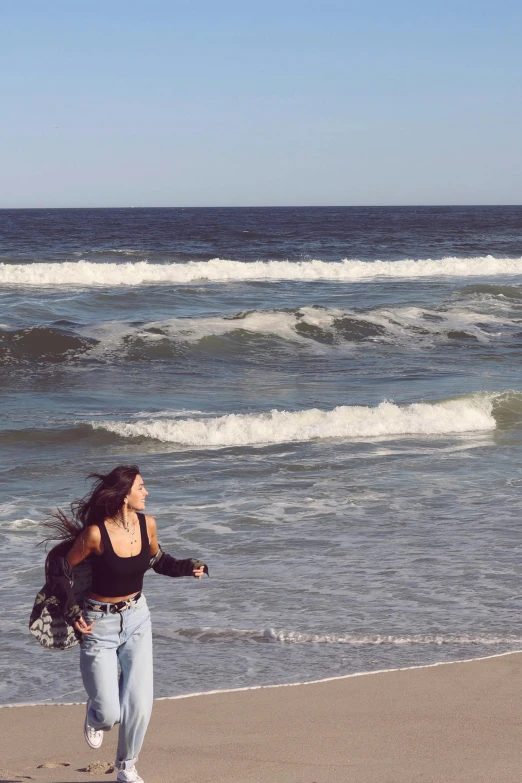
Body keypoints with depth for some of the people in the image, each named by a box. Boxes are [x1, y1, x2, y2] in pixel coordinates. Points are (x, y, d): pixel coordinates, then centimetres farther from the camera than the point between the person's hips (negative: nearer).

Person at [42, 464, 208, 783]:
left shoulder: (147, 524, -7)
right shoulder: (95, 533, -23)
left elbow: (158, 560, 13)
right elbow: (59, 568, -10)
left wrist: (188, 567, -4)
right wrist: (72, 612, -15)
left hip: (137, 617, 4)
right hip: (100, 623, -4)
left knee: (140, 705, -4)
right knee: (109, 713, -6)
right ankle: (96, 718, 33)